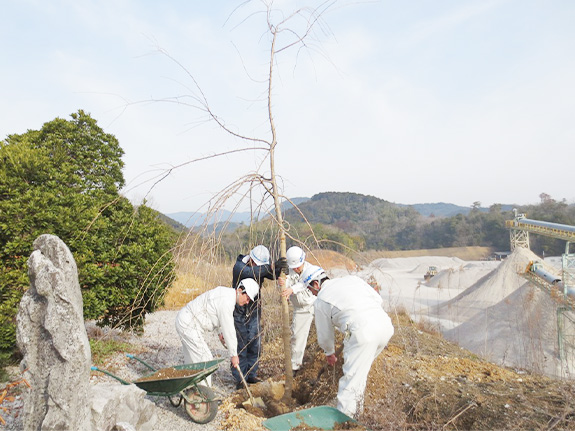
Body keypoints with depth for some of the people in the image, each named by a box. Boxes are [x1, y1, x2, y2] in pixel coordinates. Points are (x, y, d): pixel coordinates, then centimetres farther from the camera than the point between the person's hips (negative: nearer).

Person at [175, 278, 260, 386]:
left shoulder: (228, 293, 6)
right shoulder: (226, 302, -25)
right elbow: (229, 330, -20)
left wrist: (222, 331, 27)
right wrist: (234, 355, -11)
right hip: (188, 325, -10)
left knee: (192, 359, 20)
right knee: (205, 359, -6)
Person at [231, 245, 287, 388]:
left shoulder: (261, 267, -1)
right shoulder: (238, 266, -18)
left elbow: (272, 275, -13)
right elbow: (252, 273, -37)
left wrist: (277, 268, -36)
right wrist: (273, 266, -45)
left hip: (255, 311, 5)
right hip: (239, 312, -5)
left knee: (255, 345, 9)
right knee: (240, 345, 2)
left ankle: (251, 374, 24)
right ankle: (240, 378, 15)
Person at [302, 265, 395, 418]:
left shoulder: (320, 301, 9)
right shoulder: (351, 278, 22)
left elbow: (325, 334, 20)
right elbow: (378, 299, 17)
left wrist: (329, 353, 37)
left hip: (363, 332, -7)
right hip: (385, 324, 7)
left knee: (351, 376, 5)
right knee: (360, 368, 25)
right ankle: (357, 405, 41)